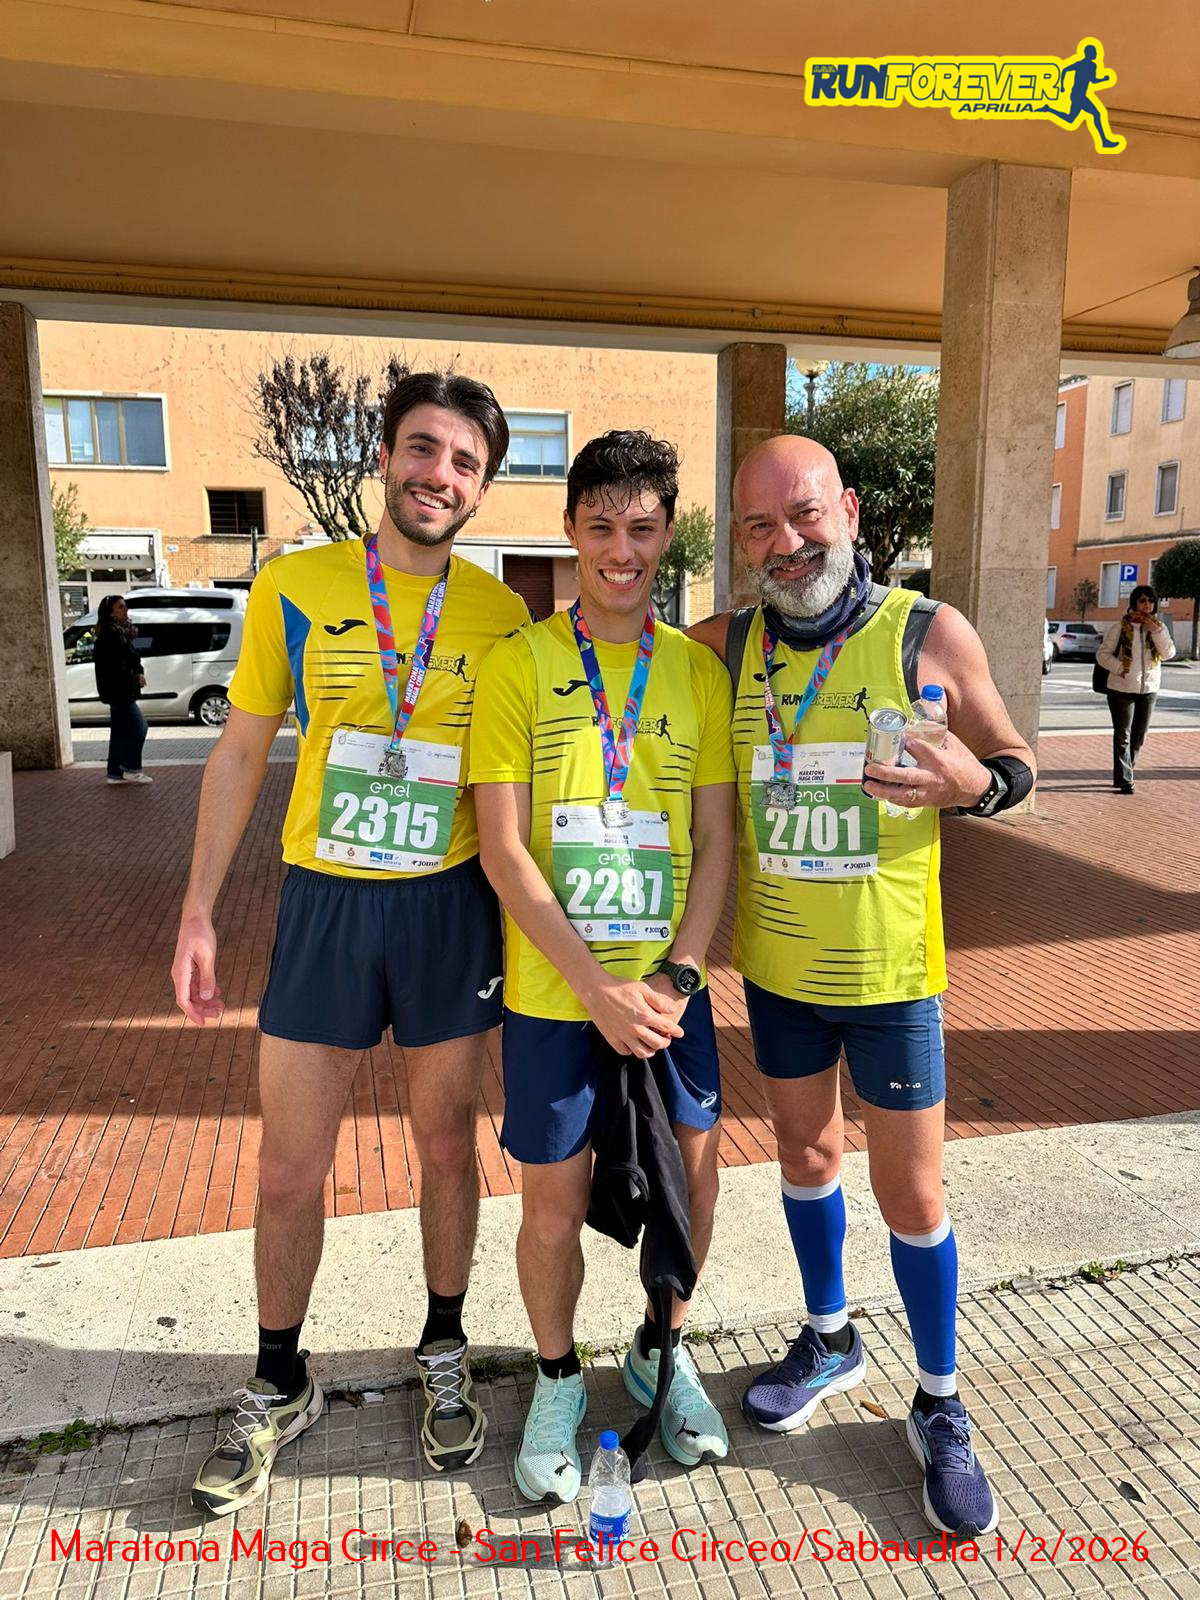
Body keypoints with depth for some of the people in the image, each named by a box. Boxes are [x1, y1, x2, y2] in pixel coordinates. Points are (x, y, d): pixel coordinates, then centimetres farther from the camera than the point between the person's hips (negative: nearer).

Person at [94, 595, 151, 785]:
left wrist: (138, 673, 2)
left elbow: (130, 658, 20)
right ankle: (131, 769, -3)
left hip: (123, 691, 10)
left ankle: (115, 773, 15)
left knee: (121, 731, 11)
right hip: (118, 690, -10)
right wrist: (136, 676, -10)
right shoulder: (109, 635, -15)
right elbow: (115, 665, -21)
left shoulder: (121, 632, 15)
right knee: (138, 727, -9)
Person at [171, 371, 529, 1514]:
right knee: (288, 1171, 10)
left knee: (446, 1145, 15)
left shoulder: (501, 615, -2)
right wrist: (197, 914, 0)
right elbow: (240, 752, 3)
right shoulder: (293, 588, -3)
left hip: (450, 905, 0)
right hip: (324, 900, 0)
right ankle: (278, 1386, 35)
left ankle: (443, 1357, 39)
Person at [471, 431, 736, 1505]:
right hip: (553, 991, -2)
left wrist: (673, 977, -9)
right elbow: (503, 848, -10)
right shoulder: (518, 664, -6)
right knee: (554, 1202, 7)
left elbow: (715, 840, 3)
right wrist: (599, 989, -15)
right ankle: (557, 1377, 36)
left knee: (691, 1172, 11)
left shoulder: (699, 671, 3)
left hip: (668, 987, 3)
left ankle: (661, 1351, 41)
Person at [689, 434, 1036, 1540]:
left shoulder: (930, 635, -12)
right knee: (805, 1156, 20)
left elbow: (1018, 766, -1)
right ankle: (832, 1339, 45)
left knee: (912, 1198, 7)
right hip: (776, 964, 3)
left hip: (890, 970, -3)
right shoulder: (726, 647, -5)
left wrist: (971, 782, -25)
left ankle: (941, 1407, 32)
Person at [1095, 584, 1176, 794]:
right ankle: (1124, 780, 0)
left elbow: (1168, 653, -5)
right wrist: (1121, 668, -16)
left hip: (1148, 689, 4)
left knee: (1139, 737, 11)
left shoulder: (1159, 627, 6)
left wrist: (1156, 631, -14)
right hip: (1122, 689, -4)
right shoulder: (1120, 628, -4)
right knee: (1123, 736, -3)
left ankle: (1123, 775, 26)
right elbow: (1102, 654, -3)